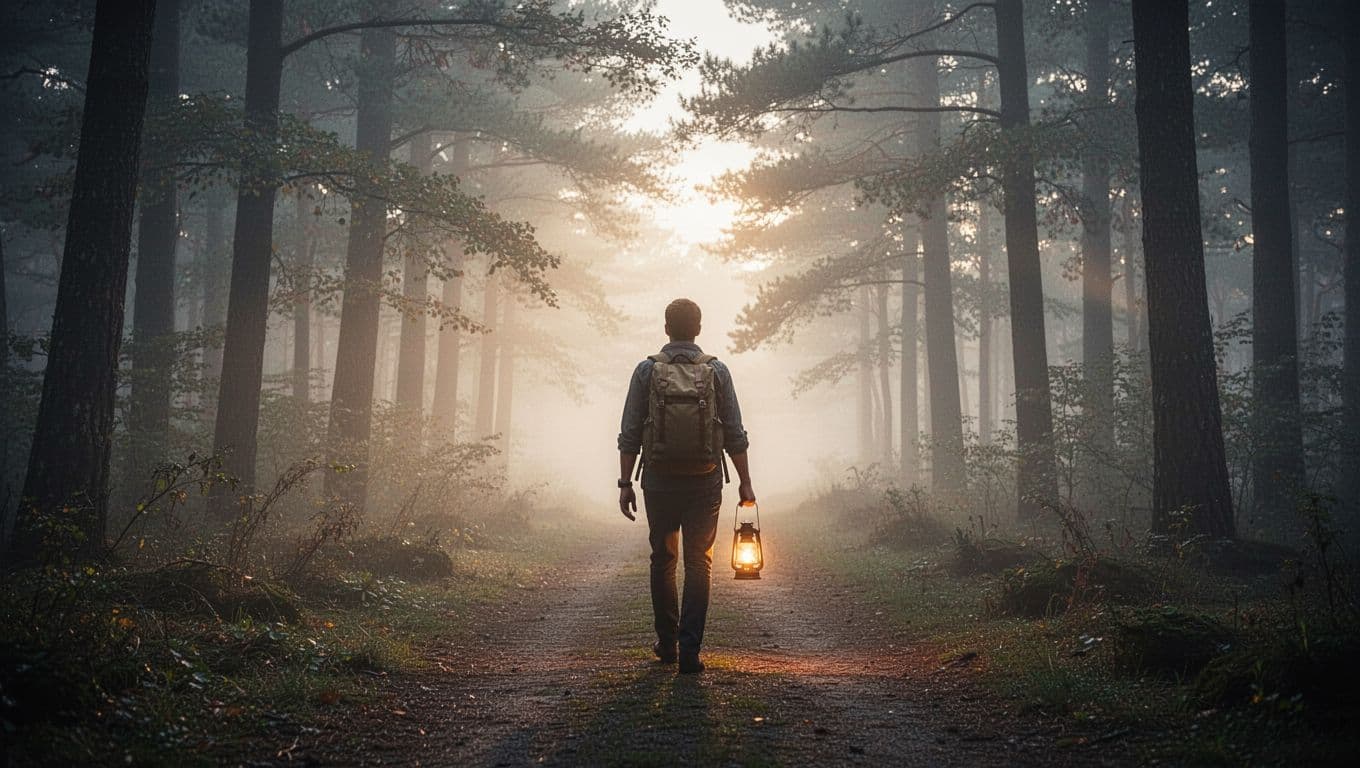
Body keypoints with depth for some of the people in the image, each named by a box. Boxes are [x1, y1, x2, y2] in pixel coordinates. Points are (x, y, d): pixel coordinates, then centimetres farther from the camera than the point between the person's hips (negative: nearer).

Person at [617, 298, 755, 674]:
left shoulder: (647, 370, -2)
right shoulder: (717, 371, -1)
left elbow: (629, 435, -4)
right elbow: (735, 435, -1)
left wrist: (625, 483, 2)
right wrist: (745, 483, 6)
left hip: (659, 481, 1)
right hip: (705, 483, 0)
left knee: (663, 562, 15)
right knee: (699, 564, 3)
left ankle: (667, 643, 22)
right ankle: (689, 649, -5)